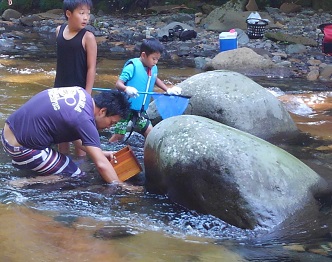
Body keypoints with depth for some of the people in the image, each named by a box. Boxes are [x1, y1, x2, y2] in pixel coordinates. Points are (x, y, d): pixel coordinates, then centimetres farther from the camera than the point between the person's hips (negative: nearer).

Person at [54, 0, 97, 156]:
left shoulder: (88, 37, -15)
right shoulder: (59, 30, 1)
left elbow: (91, 67, -15)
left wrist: (87, 94, -18)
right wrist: (57, 86, 15)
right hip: (60, 88, 6)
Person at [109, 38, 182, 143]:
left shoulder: (153, 68, 2)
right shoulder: (132, 66, -18)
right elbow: (118, 84, -24)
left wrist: (168, 90, 18)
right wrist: (126, 89, -46)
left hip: (140, 110, 7)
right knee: (119, 136, -9)